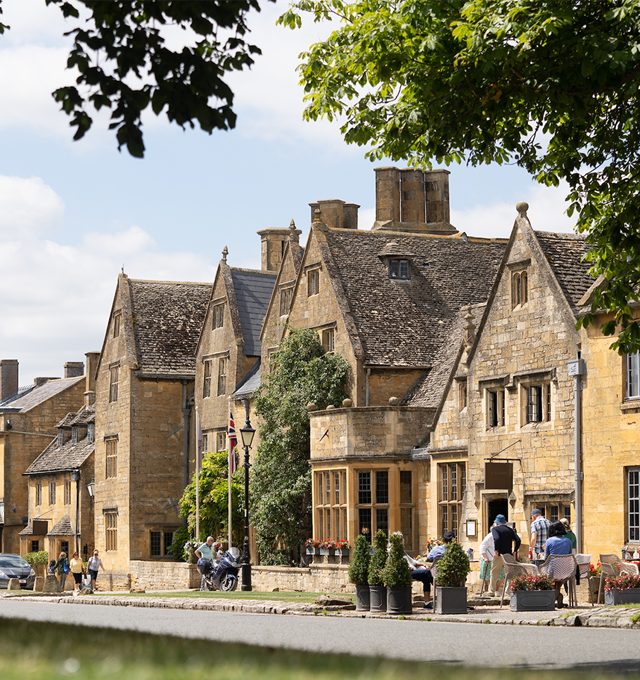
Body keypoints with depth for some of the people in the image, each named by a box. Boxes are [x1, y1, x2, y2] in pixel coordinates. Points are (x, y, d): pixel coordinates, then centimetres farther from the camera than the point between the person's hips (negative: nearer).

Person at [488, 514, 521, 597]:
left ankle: (491, 592, 6)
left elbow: (497, 538, -20)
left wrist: (496, 551, -16)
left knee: (494, 574, 5)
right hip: (509, 554, 4)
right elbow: (518, 540, 3)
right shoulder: (510, 530, 13)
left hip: (499, 555, -4)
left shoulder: (495, 529, -2)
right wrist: (515, 551, 7)